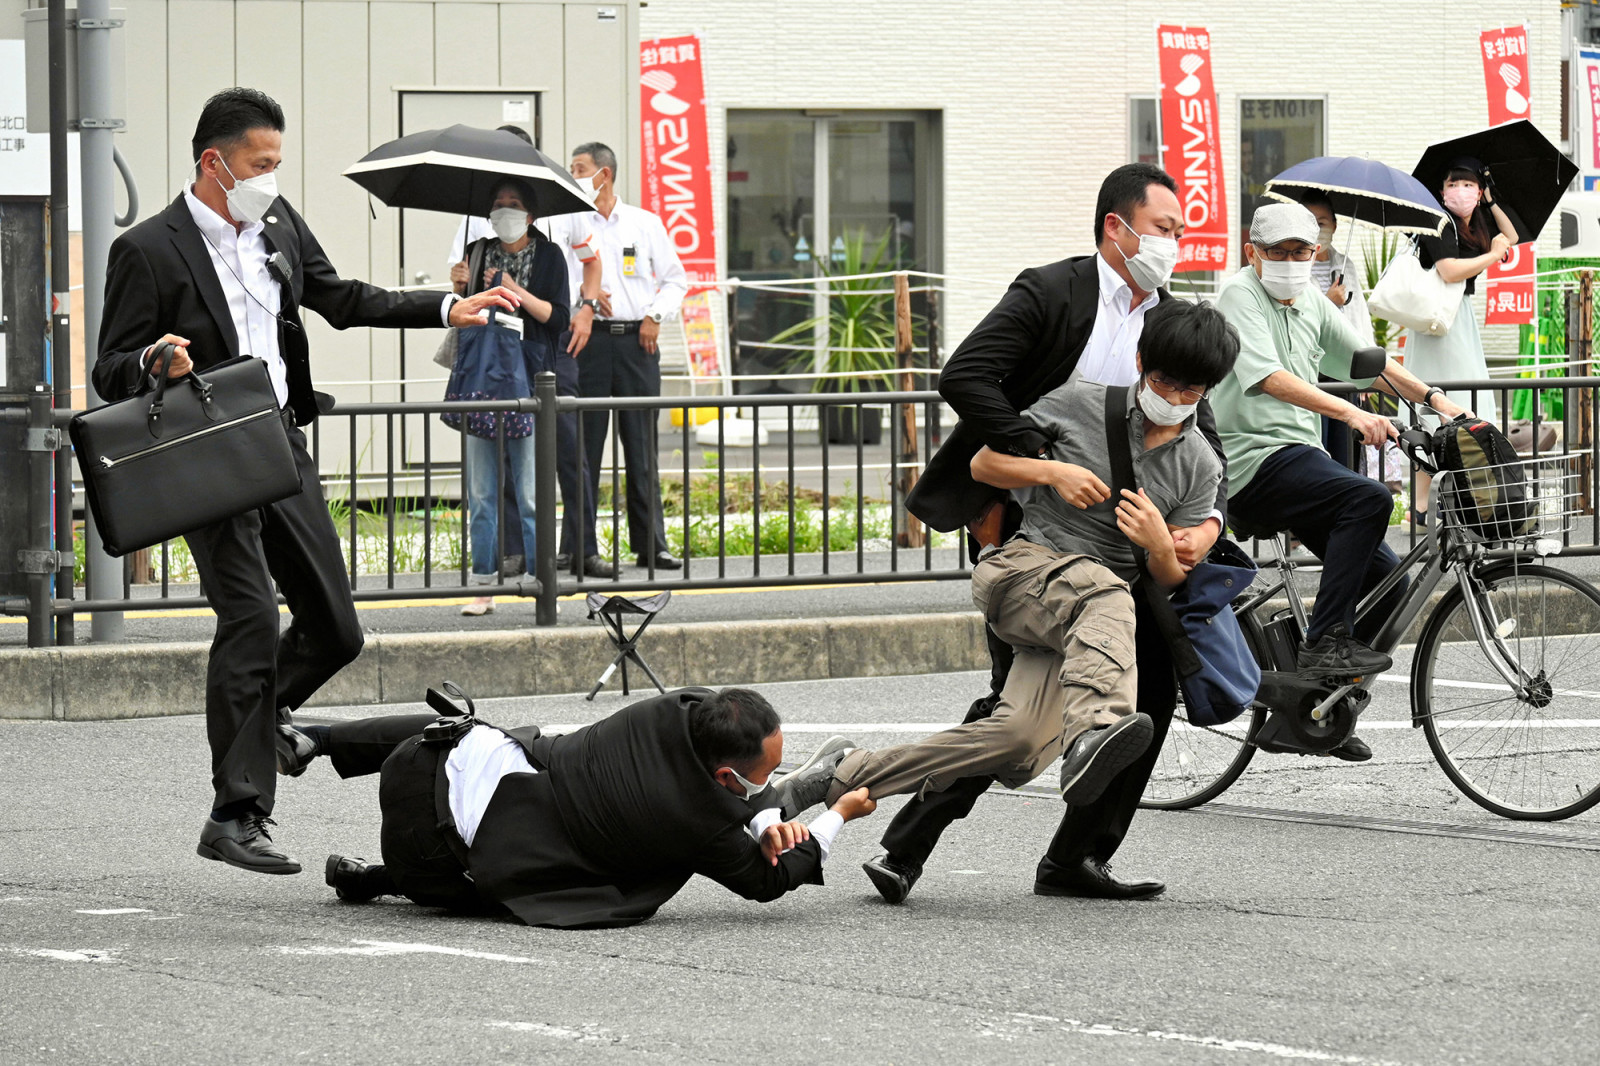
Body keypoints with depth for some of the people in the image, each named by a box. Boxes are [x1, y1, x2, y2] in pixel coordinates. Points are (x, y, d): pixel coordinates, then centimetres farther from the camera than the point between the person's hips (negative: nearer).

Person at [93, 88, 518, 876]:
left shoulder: (279, 224, 10)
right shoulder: (148, 251, -10)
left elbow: (341, 300, 23)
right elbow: (110, 374, -8)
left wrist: (449, 310, 18)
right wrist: (154, 362, -30)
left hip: (281, 445, 7)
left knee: (335, 630, 7)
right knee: (252, 618, -16)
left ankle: (252, 716, 34)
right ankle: (236, 816, -12)